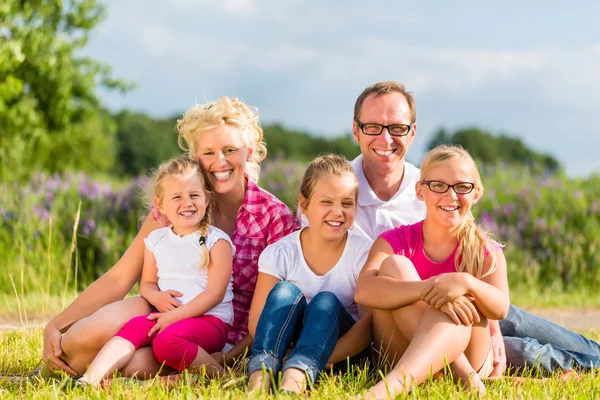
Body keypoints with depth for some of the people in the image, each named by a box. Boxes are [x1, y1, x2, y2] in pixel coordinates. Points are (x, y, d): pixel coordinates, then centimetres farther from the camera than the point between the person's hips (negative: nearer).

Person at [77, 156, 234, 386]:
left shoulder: (217, 241, -3)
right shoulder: (156, 240, 14)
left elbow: (216, 292, -10)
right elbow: (147, 284, 17)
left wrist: (175, 315, -18)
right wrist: (156, 297, -9)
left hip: (210, 319, -5)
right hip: (167, 314, 5)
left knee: (167, 341, -33)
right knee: (135, 326, -23)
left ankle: (217, 374, -17)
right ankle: (91, 379, -36)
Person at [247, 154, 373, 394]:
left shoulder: (364, 253, -7)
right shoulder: (280, 254, -4)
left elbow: (370, 322, -16)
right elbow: (257, 321, -8)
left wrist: (323, 358, -30)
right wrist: (277, 357, -28)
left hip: (342, 353, -1)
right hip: (289, 347, 1)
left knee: (326, 302, -27)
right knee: (286, 292, -23)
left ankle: (297, 375, -55)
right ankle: (261, 373, -46)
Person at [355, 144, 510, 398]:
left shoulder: (486, 252, 4)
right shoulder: (396, 241, 0)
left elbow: (500, 309, -16)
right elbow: (364, 291, -21)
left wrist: (467, 283, -39)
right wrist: (428, 289, -37)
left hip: (464, 354, 0)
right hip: (398, 354, 0)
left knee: (459, 305, -30)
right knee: (393, 265, -20)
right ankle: (464, 376, -28)